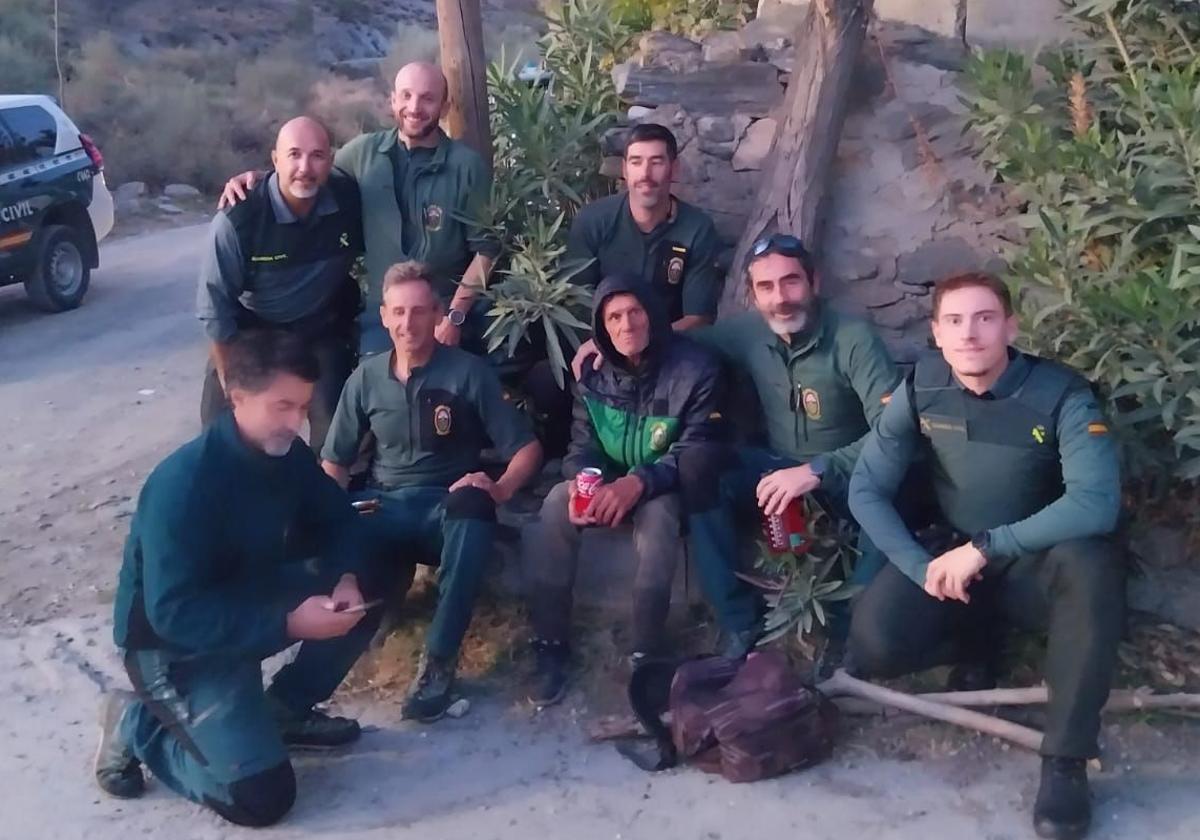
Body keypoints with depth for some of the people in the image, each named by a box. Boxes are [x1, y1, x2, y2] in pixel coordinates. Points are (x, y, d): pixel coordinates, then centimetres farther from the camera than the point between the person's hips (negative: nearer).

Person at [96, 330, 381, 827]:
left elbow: (337, 518, 5)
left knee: (367, 594, -7)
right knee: (261, 797, -16)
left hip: (250, 599, 8)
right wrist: (289, 624, -35)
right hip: (175, 643, -8)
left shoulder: (288, 454, -8)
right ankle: (138, 725, 6)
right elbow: (174, 614, -32)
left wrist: (347, 578, -17)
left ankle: (283, 710, 9)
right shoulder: (184, 483, -31)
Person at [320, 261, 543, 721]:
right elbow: (334, 463, 13)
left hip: (448, 509, -1)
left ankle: (440, 658, -31)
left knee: (473, 507, -40)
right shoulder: (365, 378, 8)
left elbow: (527, 448, 0)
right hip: (382, 509, 1)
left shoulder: (469, 372, 0)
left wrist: (499, 489, -22)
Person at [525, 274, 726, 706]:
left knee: (657, 514, -38)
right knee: (557, 504, -28)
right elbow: (582, 445, -2)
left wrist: (639, 483, -36)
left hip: (664, 489, -3)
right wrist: (582, 482, -28)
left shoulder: (694, 368, -14)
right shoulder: (595, 373, -1)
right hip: (607, 484, 4)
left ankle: (647, 652, -26)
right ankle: (550, 645, -21)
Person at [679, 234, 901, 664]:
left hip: (847, 477, -4)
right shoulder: (747, 331, -6)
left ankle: (847, 632, -16)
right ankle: (742, 621, -16)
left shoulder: (853, 338, -21)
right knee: (699, 465, -22)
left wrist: (816, 470, -40)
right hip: (780, 468, 4)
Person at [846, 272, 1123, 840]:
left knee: (1090, 562, -37)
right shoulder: (919, 389, -11)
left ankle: (1065, 762, -25)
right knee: (872, 644, -23)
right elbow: (867, 490, -8)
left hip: (1033, 562, -2)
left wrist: (986, 547, -33)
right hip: (947, 550, 2)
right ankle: (979, 636, 12)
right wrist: (921, 568, -21)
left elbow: (1097, 503, -32)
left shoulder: (1062, 394, -20)